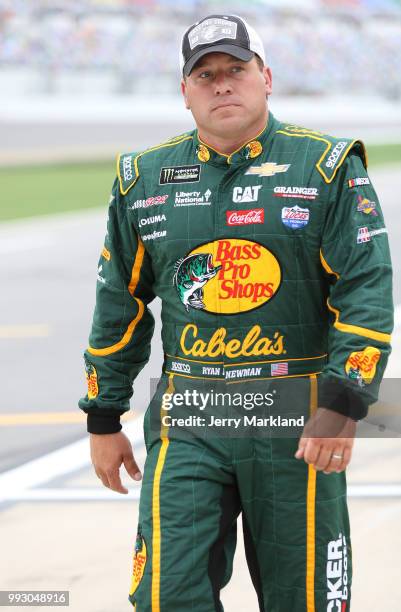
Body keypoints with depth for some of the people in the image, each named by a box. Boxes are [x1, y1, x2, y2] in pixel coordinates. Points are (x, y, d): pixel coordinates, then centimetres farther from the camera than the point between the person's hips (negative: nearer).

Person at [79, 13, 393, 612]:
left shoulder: (329, 168, 0)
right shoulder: (144, 179, 10)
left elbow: (367, 290, -5)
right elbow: (120, 304, 17)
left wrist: (342, 407, -15)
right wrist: (103, 419, 16)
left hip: (299, 419, -2)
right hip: (188, 420, 2)